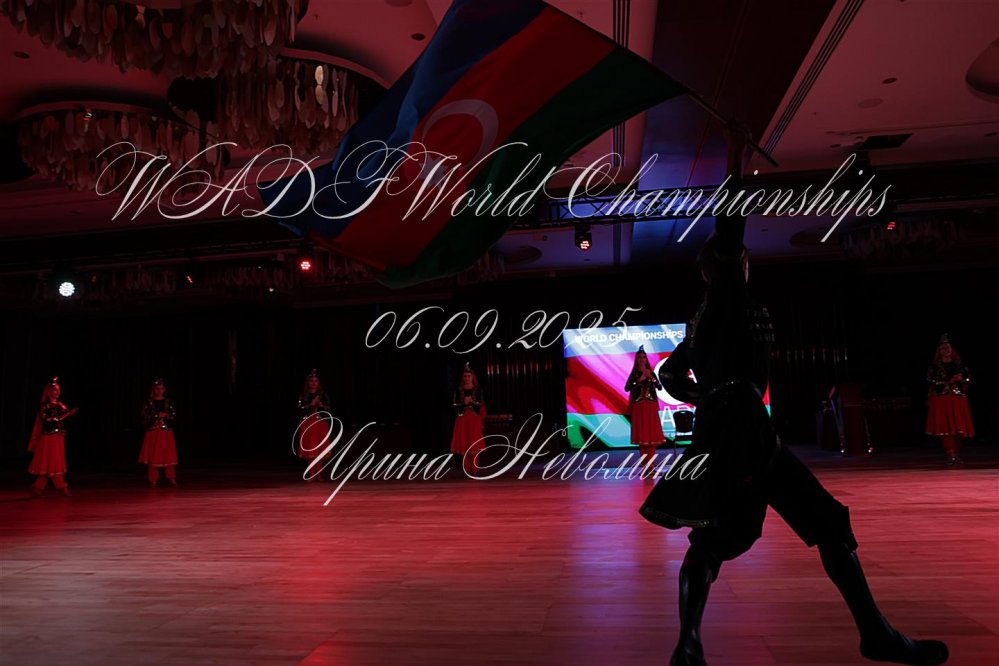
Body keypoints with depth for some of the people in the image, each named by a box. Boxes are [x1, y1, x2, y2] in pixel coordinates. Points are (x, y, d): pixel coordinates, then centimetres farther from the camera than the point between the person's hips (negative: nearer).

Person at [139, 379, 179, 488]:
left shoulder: (169, 402, 7)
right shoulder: (148, 403, 3)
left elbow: (174, 415, 2)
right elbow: (144, 417, -4)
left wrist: (165, 415, -15)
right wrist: (157, 416, -13)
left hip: (166, 432, 1)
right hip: (152, 432, -1)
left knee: (169, 455, 0)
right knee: (153, 456, -1)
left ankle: (171, 479, 8)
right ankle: (153, 480, 8)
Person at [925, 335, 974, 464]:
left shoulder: (958, 364, 10)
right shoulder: (935, 365, 2)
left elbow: (968, 378, 13)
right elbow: (930, 380, -6)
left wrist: (960, 380, -8)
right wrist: (948, 382, -12)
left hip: (958, 399, 3)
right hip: (941, 399, -2)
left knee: (959, 426, 2)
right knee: (945, 426, -9)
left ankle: (957, 454, 13)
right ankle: (951, 455, -9)